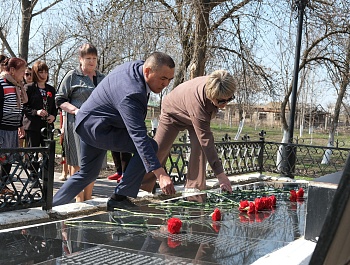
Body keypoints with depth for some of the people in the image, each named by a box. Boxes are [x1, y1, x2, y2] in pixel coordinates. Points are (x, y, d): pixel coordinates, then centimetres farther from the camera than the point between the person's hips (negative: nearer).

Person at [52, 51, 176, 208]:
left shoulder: (136, 65, -3)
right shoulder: (131, 95, -34)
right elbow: (139, 137, -40)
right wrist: (160, 174, -44)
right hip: (97, 128, -10)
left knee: (88, 173, 22)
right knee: (150, 146, -19)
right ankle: (120, 198, -13)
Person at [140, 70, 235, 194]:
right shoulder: (197, 103, -49)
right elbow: (206, 141, -47)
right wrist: (220, 175, -47)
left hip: (197, 116, 5)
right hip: (173, 112, -5)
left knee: (199, 147, -17)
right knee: (159, 150, -2)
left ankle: (195, 188, -9)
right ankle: (141, 186, 16)